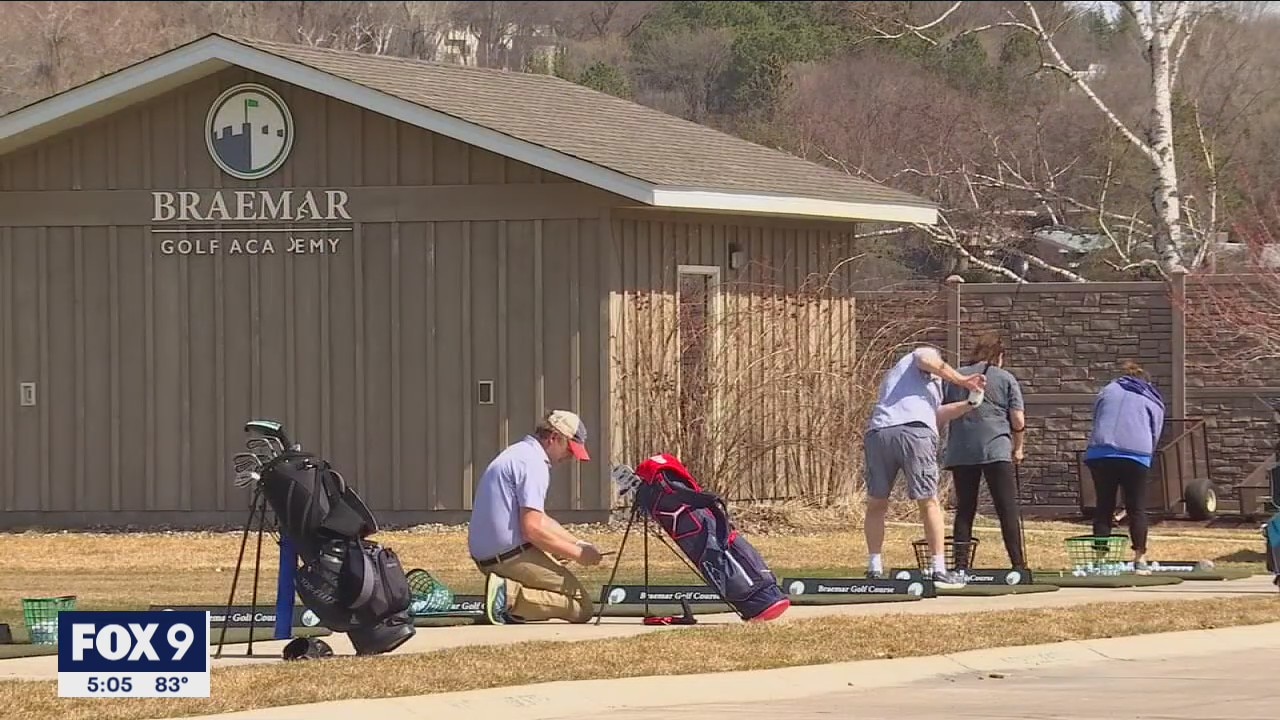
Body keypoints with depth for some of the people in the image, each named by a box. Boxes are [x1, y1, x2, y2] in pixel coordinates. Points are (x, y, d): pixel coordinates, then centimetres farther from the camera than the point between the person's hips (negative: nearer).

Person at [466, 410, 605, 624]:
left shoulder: (518, 453, 21)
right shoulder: (533, 463, -12)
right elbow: (532, 528, -20)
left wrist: (578, 543, 19)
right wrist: (577, 553, -11)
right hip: (512, 555, -10)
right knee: (582, 607, -6)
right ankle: (510, 595, -19)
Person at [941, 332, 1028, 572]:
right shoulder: (1005, 378, 5)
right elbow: (1018, 419, -1)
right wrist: (1018, 448, 12)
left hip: (960, 452, 3)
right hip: (996, 450, -3)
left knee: (965, 509, 8)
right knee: (1007, 509, -1)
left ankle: (961, 564, 1)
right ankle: (1018, 563, -6)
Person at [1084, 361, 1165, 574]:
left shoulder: (1108, 391, 22)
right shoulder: (1154, 402, 20)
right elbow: (1155, 436, 17)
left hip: (1099, 453, 1)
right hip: (1136, 455, -1)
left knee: (1103, 508, 8)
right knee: (1137, 508, 6)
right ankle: (1140, 559, 2)